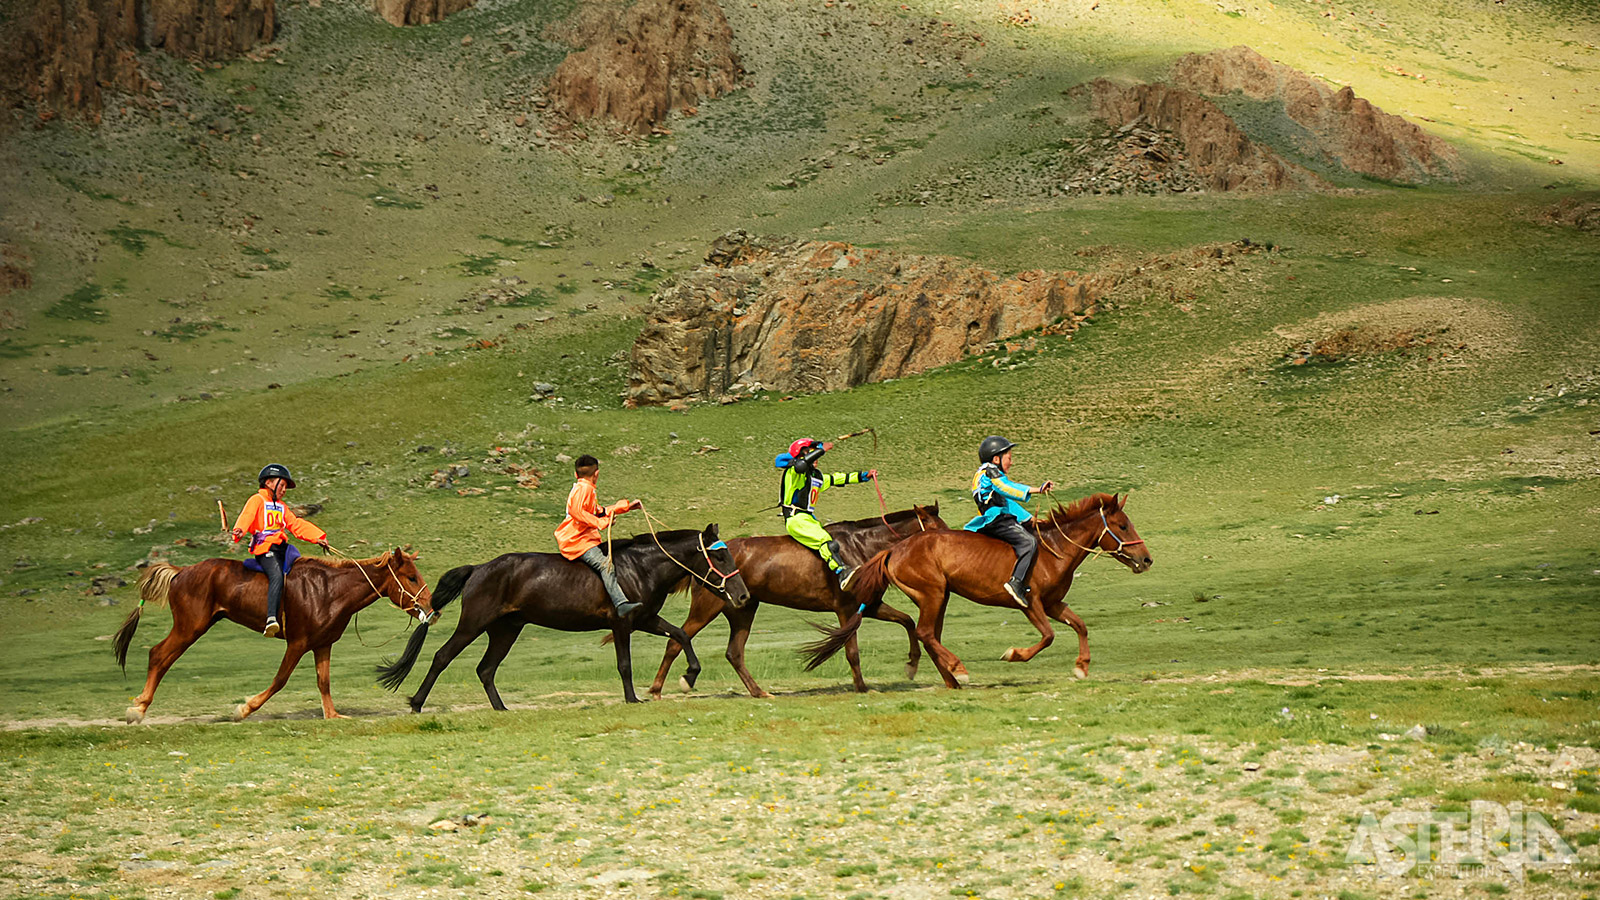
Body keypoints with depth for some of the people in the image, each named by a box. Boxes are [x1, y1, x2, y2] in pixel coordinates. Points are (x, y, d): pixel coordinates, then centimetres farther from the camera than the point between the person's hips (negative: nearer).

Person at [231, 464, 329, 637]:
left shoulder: (282, 507, 28)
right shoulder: (257, 500, 4)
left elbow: (297, 525, 26)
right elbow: (247, 515, -14)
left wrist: (318, 536, 14)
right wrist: (239, 530, -35)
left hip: (281, 547, 9)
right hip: (264, 548, -9)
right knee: (277, 576, -31)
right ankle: (271, 620, -43)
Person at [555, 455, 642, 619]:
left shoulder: (585, 489, 23)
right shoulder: (584, 488, -10)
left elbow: (598, 512, 33)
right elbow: (576, 511, -26)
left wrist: (626, 506, 35)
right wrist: (601, 522, -23)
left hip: (585, 537, 11)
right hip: (575, 540, -11)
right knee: (604, 564, -25)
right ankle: (621, 604, -41)